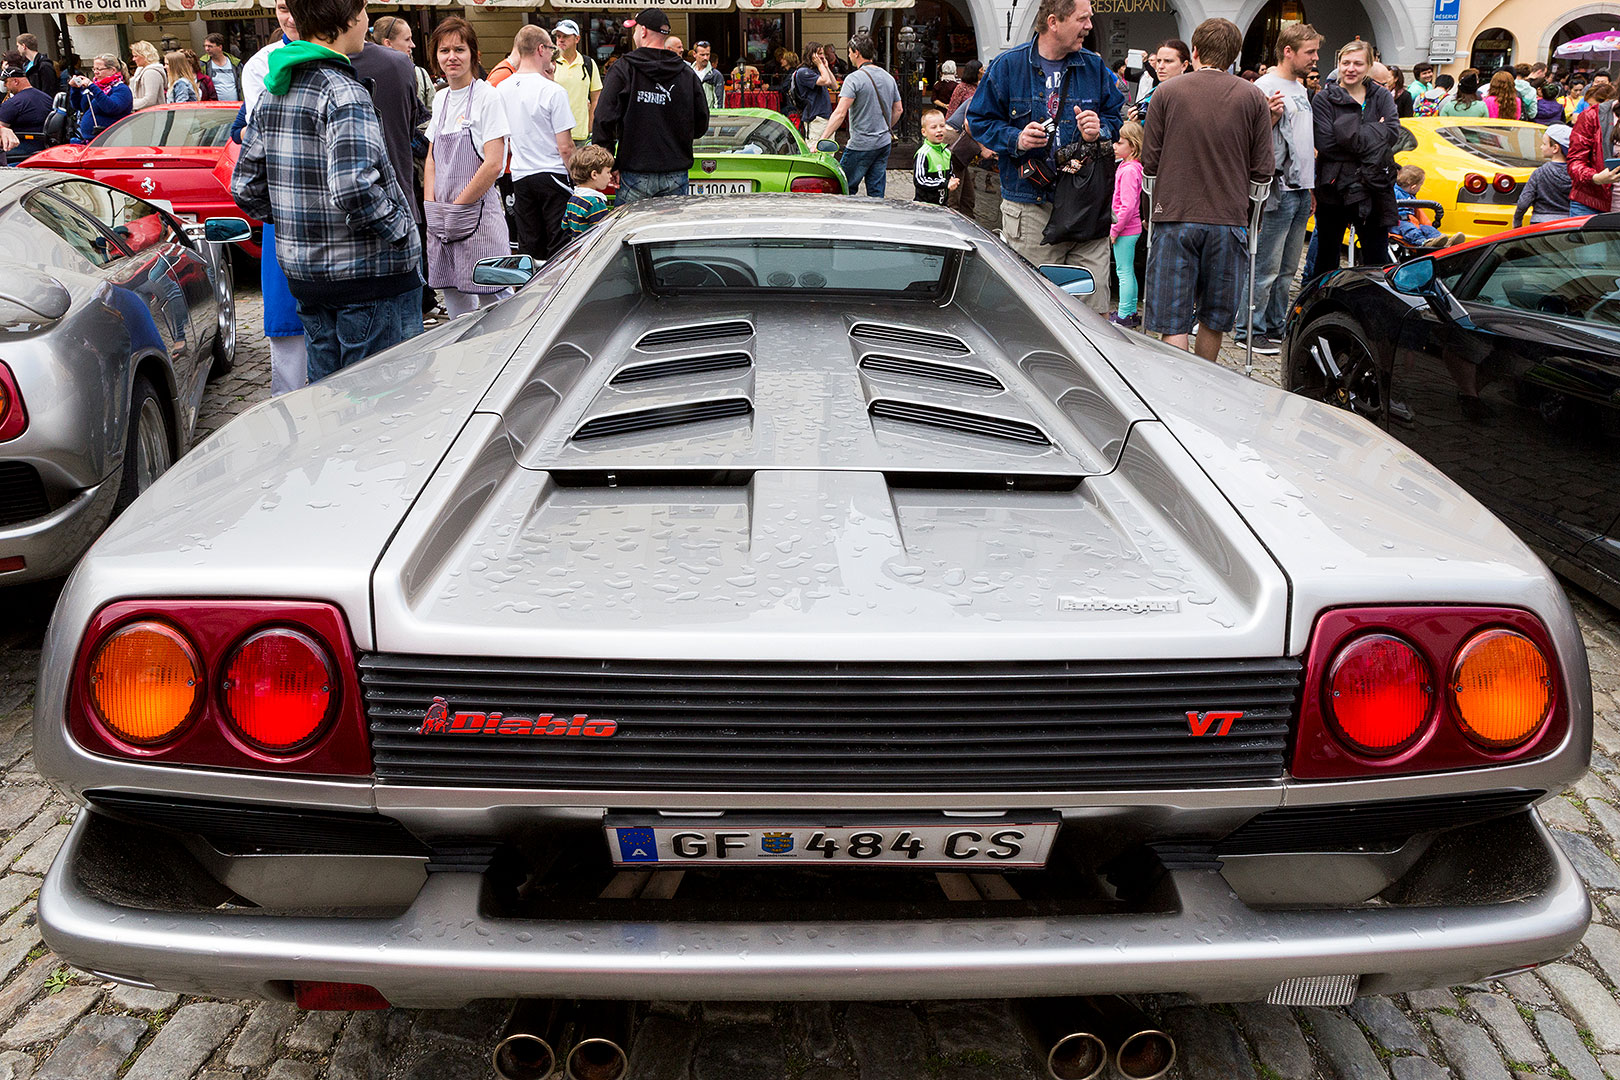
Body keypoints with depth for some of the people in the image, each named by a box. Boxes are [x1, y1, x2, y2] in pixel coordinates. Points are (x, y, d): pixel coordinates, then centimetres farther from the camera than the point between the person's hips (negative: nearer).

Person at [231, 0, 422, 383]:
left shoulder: (272, 91, 11)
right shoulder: (342, 92, -16)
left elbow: (246, 187, 14)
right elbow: (354, 188, -29)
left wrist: (295, 223, 18)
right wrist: (399, 230, -15)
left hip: (303, 272, 9)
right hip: (367, 271, -8)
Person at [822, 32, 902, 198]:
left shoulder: (855, 78, -13)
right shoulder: (888, 77, 10)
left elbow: (840, 113, -22)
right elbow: (898, 109, 18)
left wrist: (822, 140, -23)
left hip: (861, 145, -7)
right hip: (884, 144, 7)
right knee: (877, 192, 9)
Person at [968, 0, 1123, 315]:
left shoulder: (1094, 67, 11)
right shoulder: (1008, 65, 3)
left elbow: (1116, 118, 19)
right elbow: (980, 120, 7)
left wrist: (1100, 130, -4)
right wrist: (1015, 139, -11)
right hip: (1029, 209, -2)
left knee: (1094, 306, -2)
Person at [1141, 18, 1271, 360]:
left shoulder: (1168, 92, -1)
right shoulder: (1253, 97, 2)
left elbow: (1149, 163, 0)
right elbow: (1263, 171, 2)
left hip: (1175, 218, -1)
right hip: (1228, 219, 2)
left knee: (1173, 321, 0)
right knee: (1215, 317, 15)